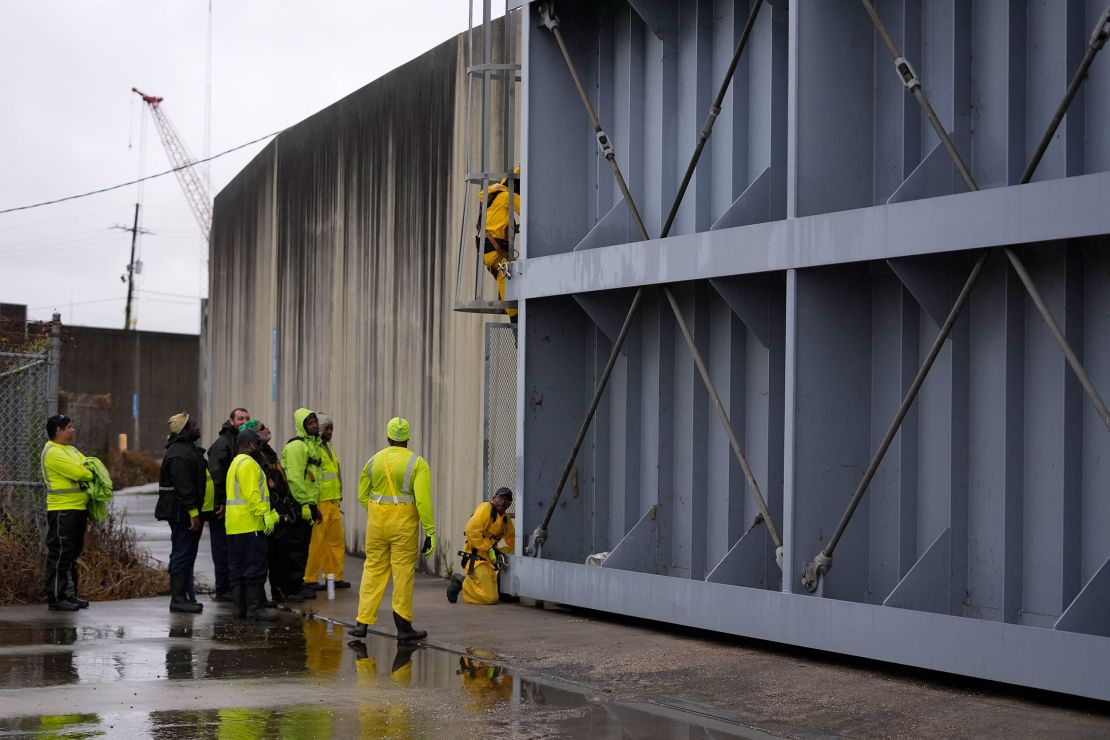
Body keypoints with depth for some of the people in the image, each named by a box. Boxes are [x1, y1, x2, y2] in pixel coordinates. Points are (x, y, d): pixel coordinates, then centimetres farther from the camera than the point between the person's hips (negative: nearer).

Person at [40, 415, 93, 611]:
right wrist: (90, 474, -3)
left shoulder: (71, 450, 19)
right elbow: (78, 472, -21)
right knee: (60, 554, -7)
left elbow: (90, 466, 13)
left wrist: (86, 473, -8)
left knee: (72, 554, 14)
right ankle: (56, 599, -4)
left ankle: (69, 594, 21)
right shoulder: (53, 452, -13)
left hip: (77, 509, 10)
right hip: (62, 511, -10)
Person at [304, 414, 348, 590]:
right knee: (316, 542, -5)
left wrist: (338, 499, 25)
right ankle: (309, 579, 2)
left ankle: (335, 577, 18)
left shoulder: (327, 447, 18)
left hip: (332, 503, 9)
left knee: (337, 541, 11)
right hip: (319, 503, -9)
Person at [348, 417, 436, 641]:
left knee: (373, 570, 11)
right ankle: (403, 626, 7)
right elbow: (423, 500, -14)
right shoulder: (417, 463, -7)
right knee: (403, 572, 3)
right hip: (404, 525, -3)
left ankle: (362, 622, 9)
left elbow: (363, 495, 12)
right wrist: (430, 532, -12)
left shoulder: (374, 460, 5)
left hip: (377, 522, 3)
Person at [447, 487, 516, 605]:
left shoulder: (506, 518, 16)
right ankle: (461, 582, 1)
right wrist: (490, 549, -19)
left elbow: (512, 543, 17)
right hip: (476, 558, -9)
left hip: (490, 560, 9)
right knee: (490, 598, -17)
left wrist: (499, 552, -3)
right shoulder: (486, 508, -8)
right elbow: (472, 530, -21)